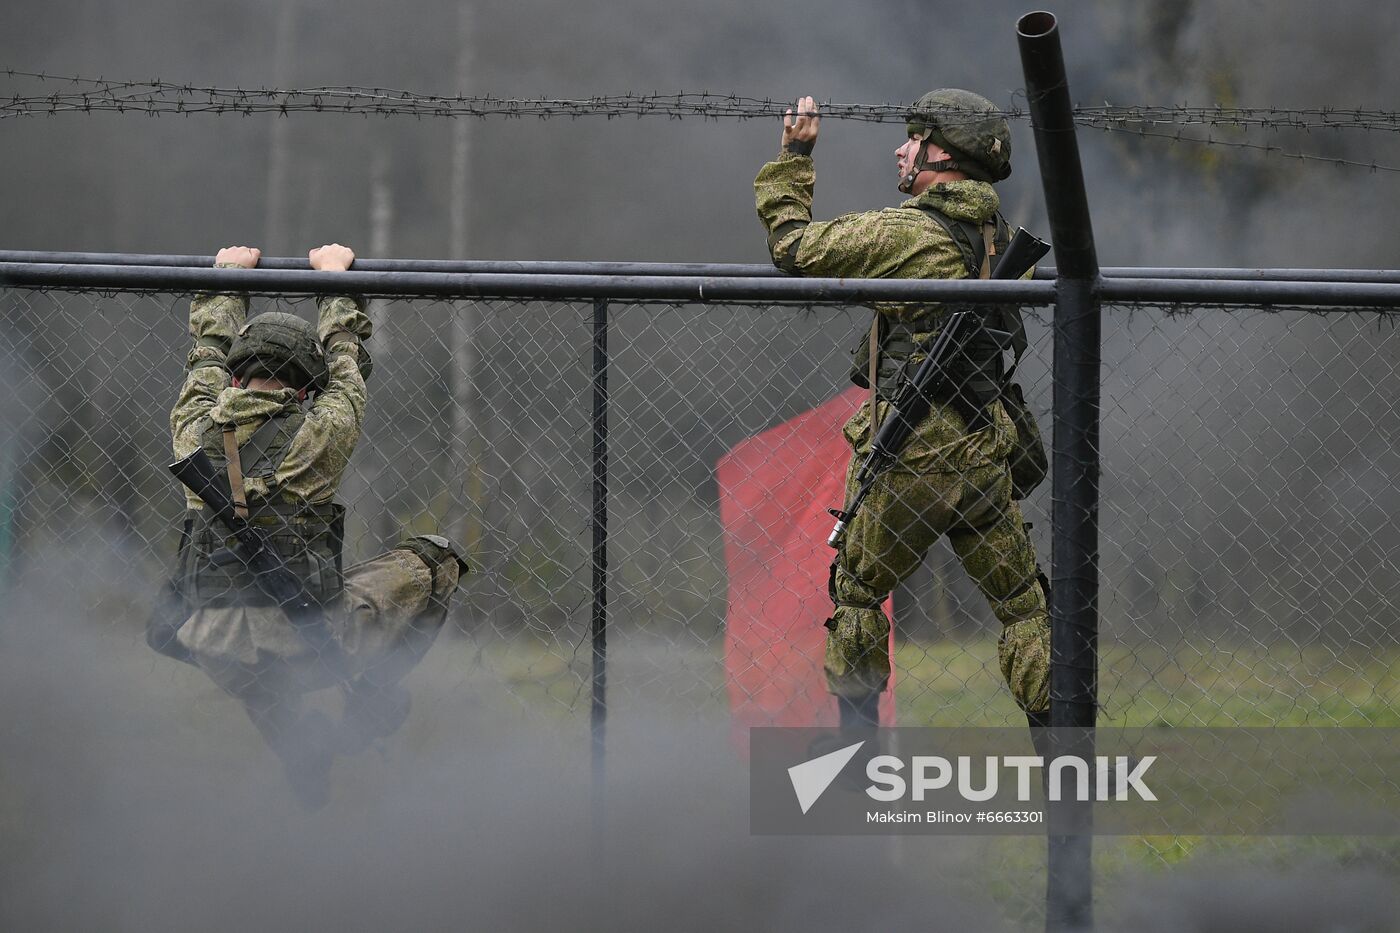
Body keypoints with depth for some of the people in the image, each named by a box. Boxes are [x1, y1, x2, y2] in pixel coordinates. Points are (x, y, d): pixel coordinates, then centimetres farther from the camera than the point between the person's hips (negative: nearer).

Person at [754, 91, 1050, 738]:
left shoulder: (901, 233, -15)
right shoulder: (1002, 237, 5)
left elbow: (794, 247, -8)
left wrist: (792, 160, 4)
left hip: (908, 459, -5)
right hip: (984, 455, 5)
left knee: (856, 590, 12)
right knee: (1020, 601, 9)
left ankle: (855, 737, 13)